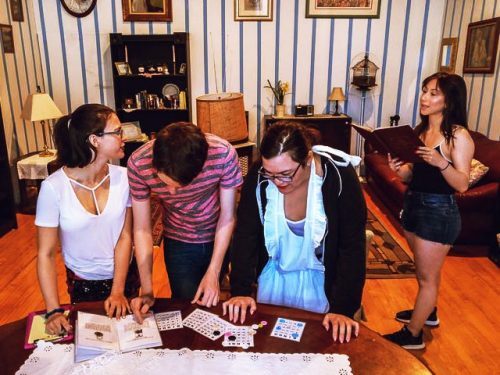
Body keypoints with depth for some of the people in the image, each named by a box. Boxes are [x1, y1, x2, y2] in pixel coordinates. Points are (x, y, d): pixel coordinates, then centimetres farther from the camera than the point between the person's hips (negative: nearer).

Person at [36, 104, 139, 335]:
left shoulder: (123, 177, -17)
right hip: (82, 283, -2)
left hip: (125, 275, 2)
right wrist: (53, 310, -20)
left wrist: (118, 291, -15)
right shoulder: (54, 187, -22)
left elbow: (125, 237, -12)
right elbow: (46, 254, -17)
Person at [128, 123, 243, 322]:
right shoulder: (138, 163, -27)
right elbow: (142, 229, -18)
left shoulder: (223, 154, -32)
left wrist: (213, 273, -18)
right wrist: (147, 291, -20)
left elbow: (227, 217, -19)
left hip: (221, 239, 0)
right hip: (178, 243, 0)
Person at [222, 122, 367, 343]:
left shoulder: (340, 178, -27)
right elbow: (245, 236, -15)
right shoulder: (257, 177, -20)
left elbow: (352, 248, -23)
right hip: (274, 275, 3)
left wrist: (342, 309, -25)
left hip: (321, 279, -2)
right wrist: (240, 290, -21)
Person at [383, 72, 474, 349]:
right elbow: (413, 175, 8)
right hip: (413, 204, 7)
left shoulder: (458, 136, -14)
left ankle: (412, 335, 19)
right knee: (425, 271, 24)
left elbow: (462, 185, -19)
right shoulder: (420, 131, 7)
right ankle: (427, 312, 45)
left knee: (427, 277, 6)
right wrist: (399, 168, -12)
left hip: (439, 211, -7)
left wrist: (441, 162, -34)